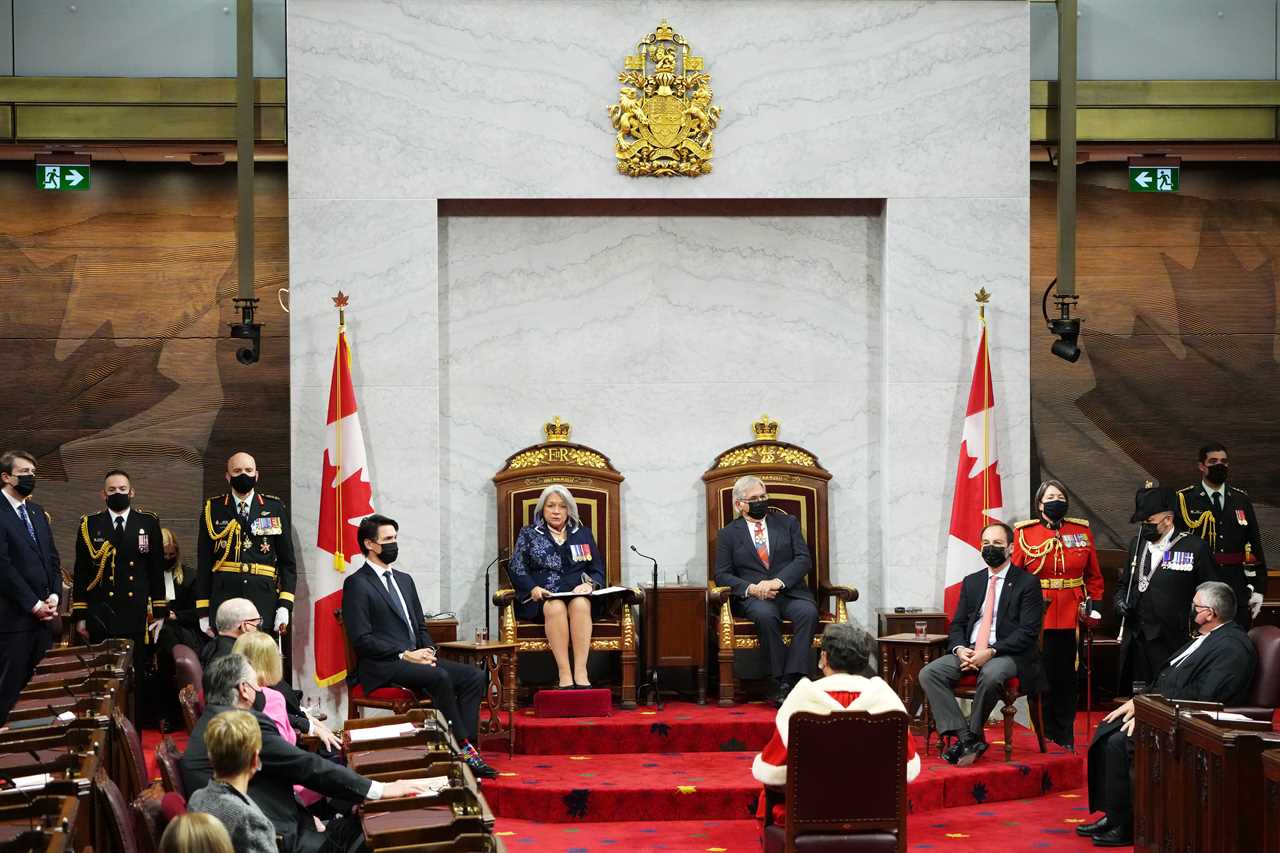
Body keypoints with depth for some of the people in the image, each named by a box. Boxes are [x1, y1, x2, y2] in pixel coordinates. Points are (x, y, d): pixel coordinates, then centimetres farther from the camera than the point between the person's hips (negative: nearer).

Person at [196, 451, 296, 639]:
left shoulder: (275, 509, 10)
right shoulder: (213, 510, 9)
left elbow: (287, 562, 10)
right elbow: (203, 564, 9)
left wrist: (285, 605, -1)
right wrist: (203, 611, 3)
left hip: (263, 600, 0)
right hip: (223, 599, 0)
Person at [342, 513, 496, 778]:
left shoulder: (404, 580, 23)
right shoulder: (356, 584, -3)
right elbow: (361, 640, -11)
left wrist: (427, 652, 1)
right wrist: (404, 655, -16)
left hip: (415, 658, 8)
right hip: (381, 668, -8)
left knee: (475, 676, -14)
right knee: (440, 677, -32)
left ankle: (463, 749, -22)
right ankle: (464, 749, -26)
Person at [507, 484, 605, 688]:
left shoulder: (583, 533, 23)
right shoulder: (528, 534, 18)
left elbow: (597, 569, 17)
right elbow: (516, 568, 8)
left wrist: (590, 584, -6)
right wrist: (533, 588, -11)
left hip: (577, 594, 1)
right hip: (541, 599, -1)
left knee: (580, 604, -36)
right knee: (556, 607, -37)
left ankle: (580, 672, -44)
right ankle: (563, 673, -43)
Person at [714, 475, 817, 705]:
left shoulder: (788, 523, 17)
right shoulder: (728, 534, 14)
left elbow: (803, 559, 5)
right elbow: (722, 575, 5)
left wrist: (778, 582, -13)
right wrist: (750, 588, -14)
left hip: (790, 591, 1)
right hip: (753, 598, -1)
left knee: (808, 612, -33)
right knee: (765, 615, -37)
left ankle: (792, 680, -38)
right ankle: (780, 682, -33)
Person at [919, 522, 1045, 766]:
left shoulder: (1027, 583, 1)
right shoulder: (971, 582, 18)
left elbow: (1028, 631, -8)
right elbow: (957, 624, 16)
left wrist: (992, 652, -19)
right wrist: (960, 649, -8)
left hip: (1008, 653, -5)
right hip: (969, 651, 5)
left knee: (990, 675, -39)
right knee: (928, 673, -19)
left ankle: (973, 734, -18)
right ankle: (966, 737, -24)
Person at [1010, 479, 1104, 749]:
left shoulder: (1082, 530, 10)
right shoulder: (1024, 533, 2)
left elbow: (1093, 575, 15)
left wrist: (1093, 603, 2)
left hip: (1072, 618, 2)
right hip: (1038, 618, -2)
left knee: (1067, 677, 7)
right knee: (1042, 676, 0)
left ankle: (1066, 737, 16)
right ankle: (1046, 735, 10)